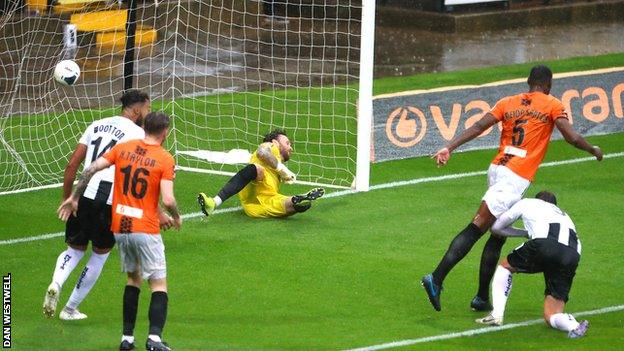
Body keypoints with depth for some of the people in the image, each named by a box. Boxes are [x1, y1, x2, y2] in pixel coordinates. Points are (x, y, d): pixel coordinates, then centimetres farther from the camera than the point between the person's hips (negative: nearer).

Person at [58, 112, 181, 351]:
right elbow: (168, 200, -15)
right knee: (159, 285, 0)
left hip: (119, 227, 5)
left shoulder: (122, 148, 5)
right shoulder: (165, 159, -8)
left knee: (134, 279, 22)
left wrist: (74, 198, 10)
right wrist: (175, 218, 5)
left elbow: (91, 169, -1)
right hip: (146, 229, -5)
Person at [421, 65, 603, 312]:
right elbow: (572, 138, -4)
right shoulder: (552, 105, 4)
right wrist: (594, 151, 15)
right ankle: (436, 279, -20)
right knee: (475, 229, -11)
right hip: (516, 178, -6)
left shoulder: (508, 103, 17)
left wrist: (449, 148, -3)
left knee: (498, 235, 14)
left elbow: (479, 127, 4)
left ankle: (482, 298, 12)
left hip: (497, 169, 6)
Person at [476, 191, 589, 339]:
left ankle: (496, 315, 12)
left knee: (504, 266, 27)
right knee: (551, 316, 10)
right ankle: (573, 325, -22)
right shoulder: (564, 215, 43)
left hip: (544, 244, -3)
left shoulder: (527, 203, 33)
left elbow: (496, 228, 39)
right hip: (573, 253, 4)